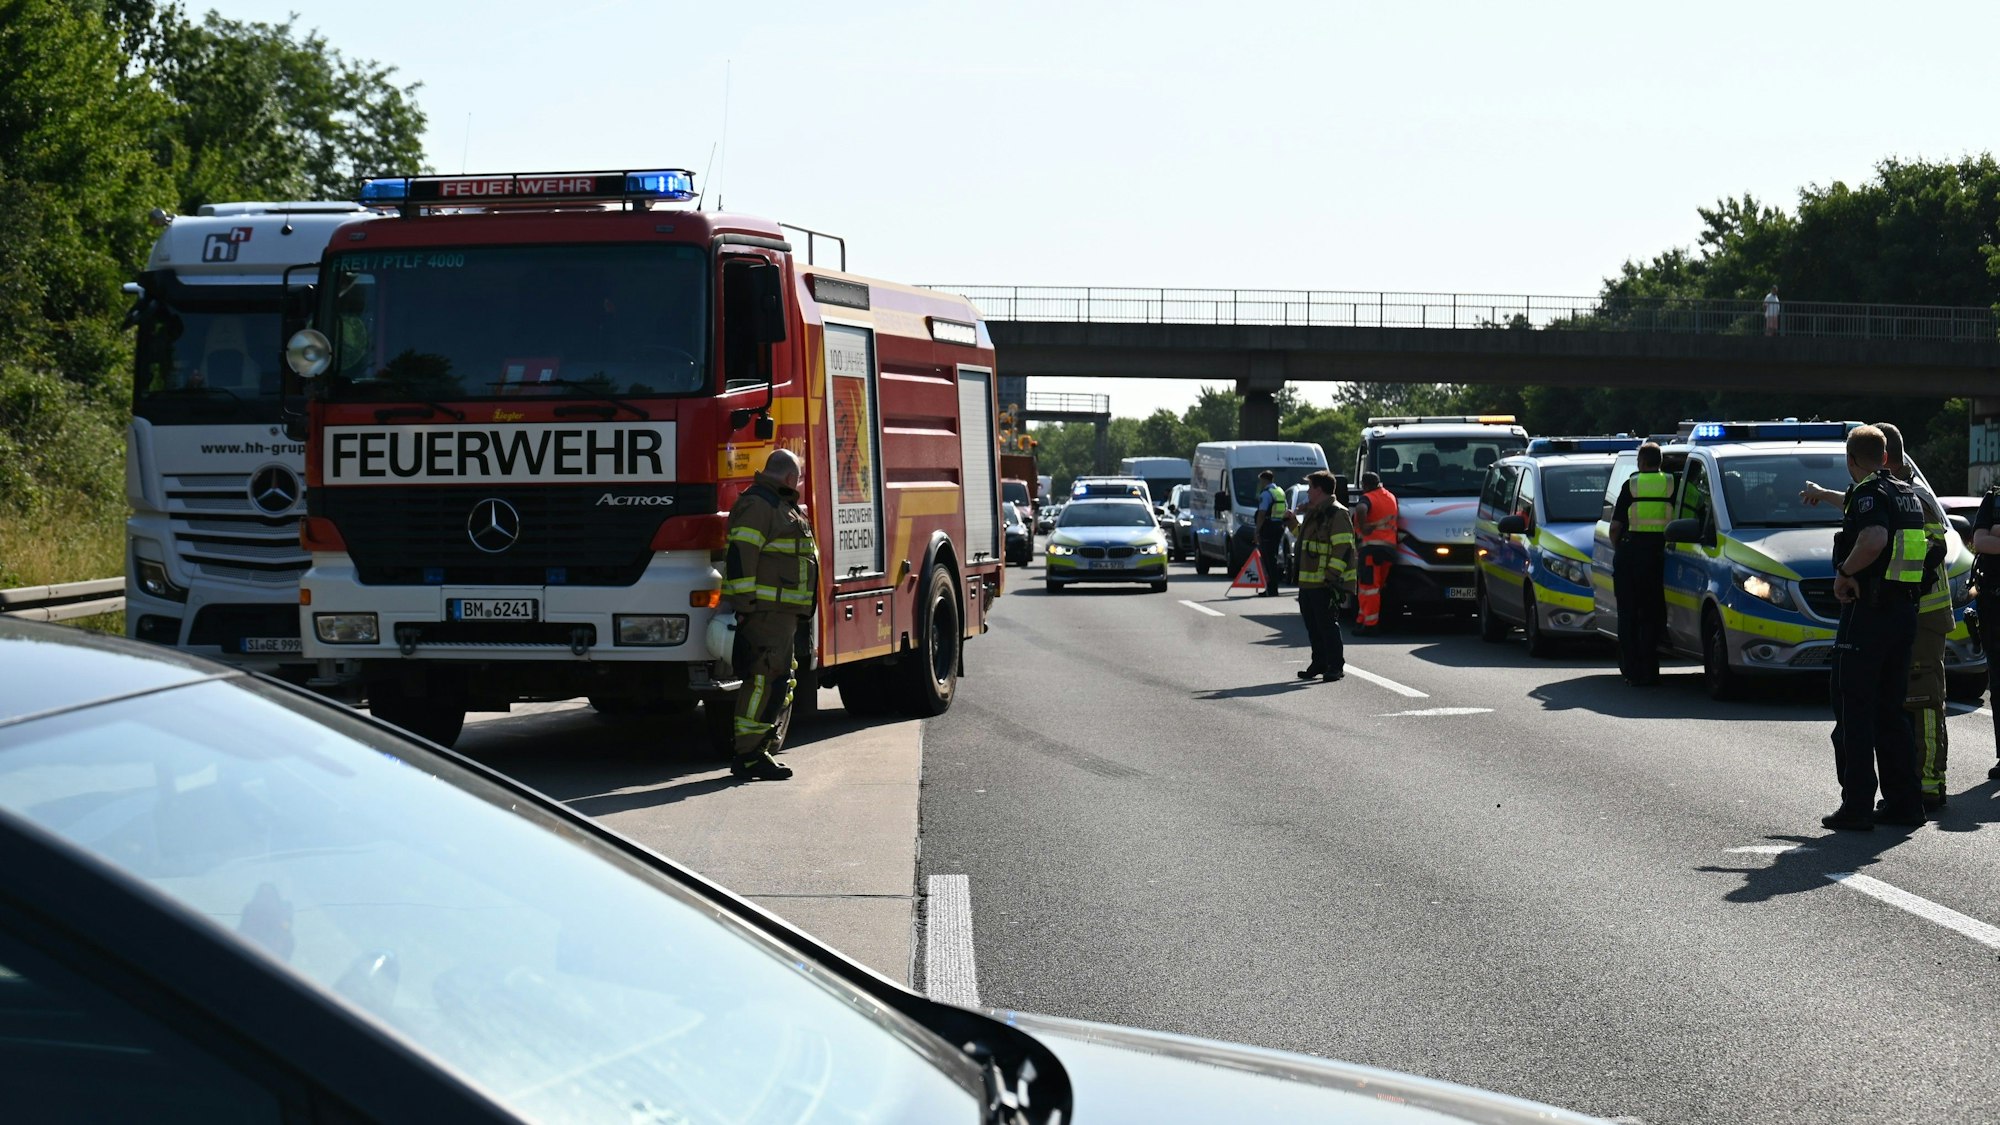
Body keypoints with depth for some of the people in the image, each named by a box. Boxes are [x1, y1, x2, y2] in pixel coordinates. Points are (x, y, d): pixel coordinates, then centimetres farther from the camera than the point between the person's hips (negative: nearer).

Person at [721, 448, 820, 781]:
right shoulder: (757, 505, -11)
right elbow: (739, 557, -19)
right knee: (764, 682, -13)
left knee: (780, 684, 14)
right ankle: (748, 757, -13)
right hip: (765, 612, -11)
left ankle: (765, 751, 20)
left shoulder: (782, 507, 22)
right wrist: (744, 606, -23)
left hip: (783, 615, 11)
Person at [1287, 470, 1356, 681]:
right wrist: (1294, 524, 23)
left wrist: (1333, 576, -24)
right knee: (1312, 624, 13)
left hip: (1325, 583, -10)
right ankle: (1319, 663, 22)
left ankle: (1336, 666, -1)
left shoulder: (1336, 513, -12)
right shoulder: (1314, 513, 20)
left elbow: (1343, 548, -19)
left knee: (1327, 623, -7)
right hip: (1308, 582, 10)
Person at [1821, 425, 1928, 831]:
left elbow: (1874, 539, -32)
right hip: (1905, 611, 8)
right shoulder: (1907, 494, 14)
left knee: (1854, 711, -4)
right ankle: (1903, 801, 14)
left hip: (1868, 612, -8)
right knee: (1890, 710, 15)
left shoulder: (1868, 493, -13)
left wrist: (1844, 572, -16)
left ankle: (1856, 806, -6)